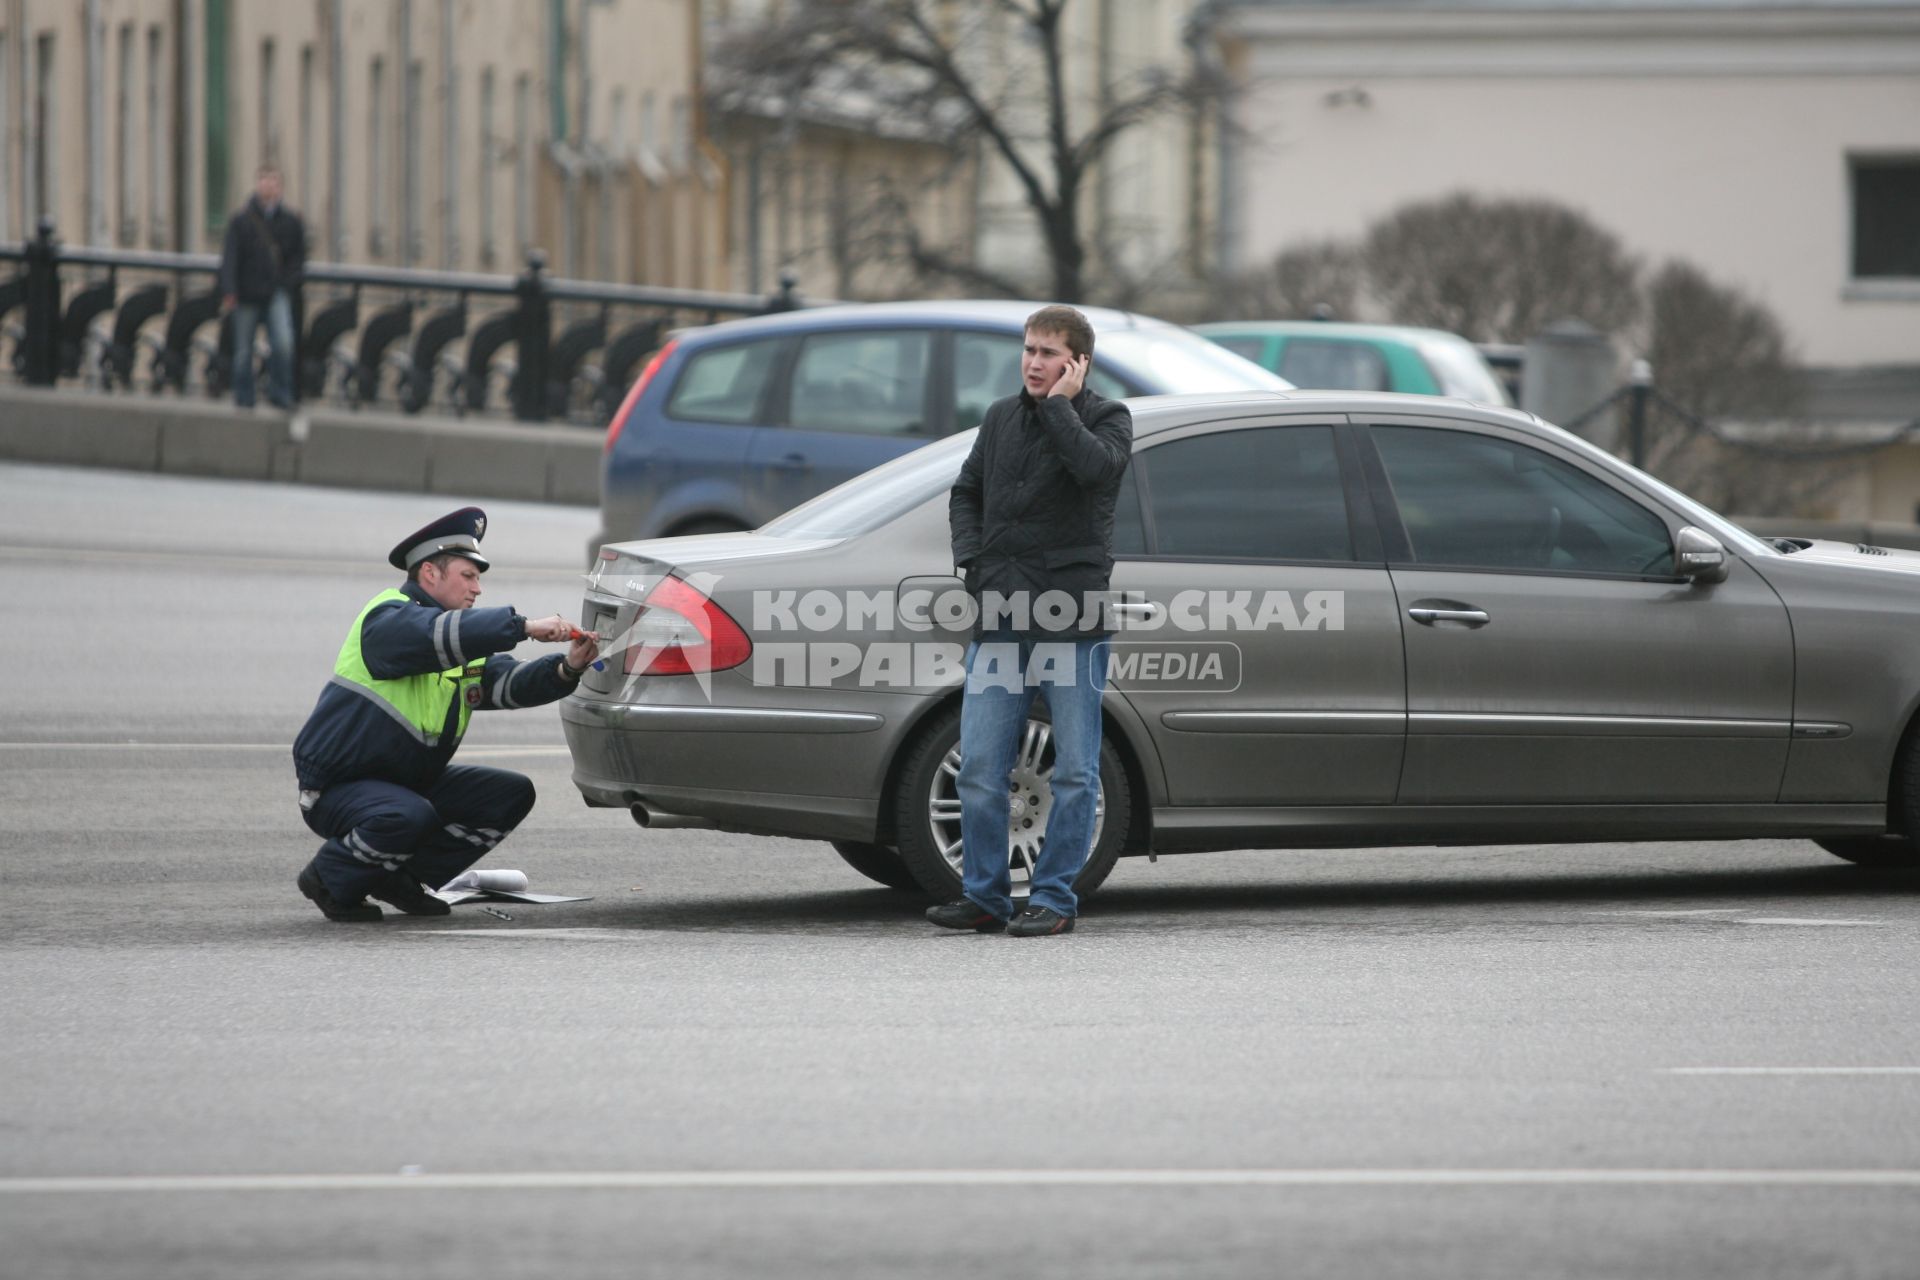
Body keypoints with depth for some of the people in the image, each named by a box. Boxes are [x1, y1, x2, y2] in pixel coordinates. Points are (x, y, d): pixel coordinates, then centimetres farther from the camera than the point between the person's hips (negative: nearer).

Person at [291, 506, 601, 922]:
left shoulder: (465, 645, 13)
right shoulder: (389, 618, -16)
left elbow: (510, 683, -3)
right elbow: (438, 634, -37)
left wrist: (565, 669, -21)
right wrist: (523, 627, -38)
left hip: (411, 784, 9)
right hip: (338, 789, -9)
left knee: (513, 795, 1)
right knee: (411, 817, -37)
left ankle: (401, 877, 6)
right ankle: (331, 878, -9)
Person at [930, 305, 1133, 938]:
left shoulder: (1106, 417, 0)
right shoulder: (1002, 418, 14)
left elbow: (1097, 465, -22)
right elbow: (966, 492, 22)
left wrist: (1060, 405, -12)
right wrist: (973, 562, 6)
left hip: (1072, 623, -4)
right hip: (999, 623, 4)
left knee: (1074, 773, 1)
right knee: (979, 768, 1)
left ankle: (1055, 898, 7)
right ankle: (983, 897, 9)